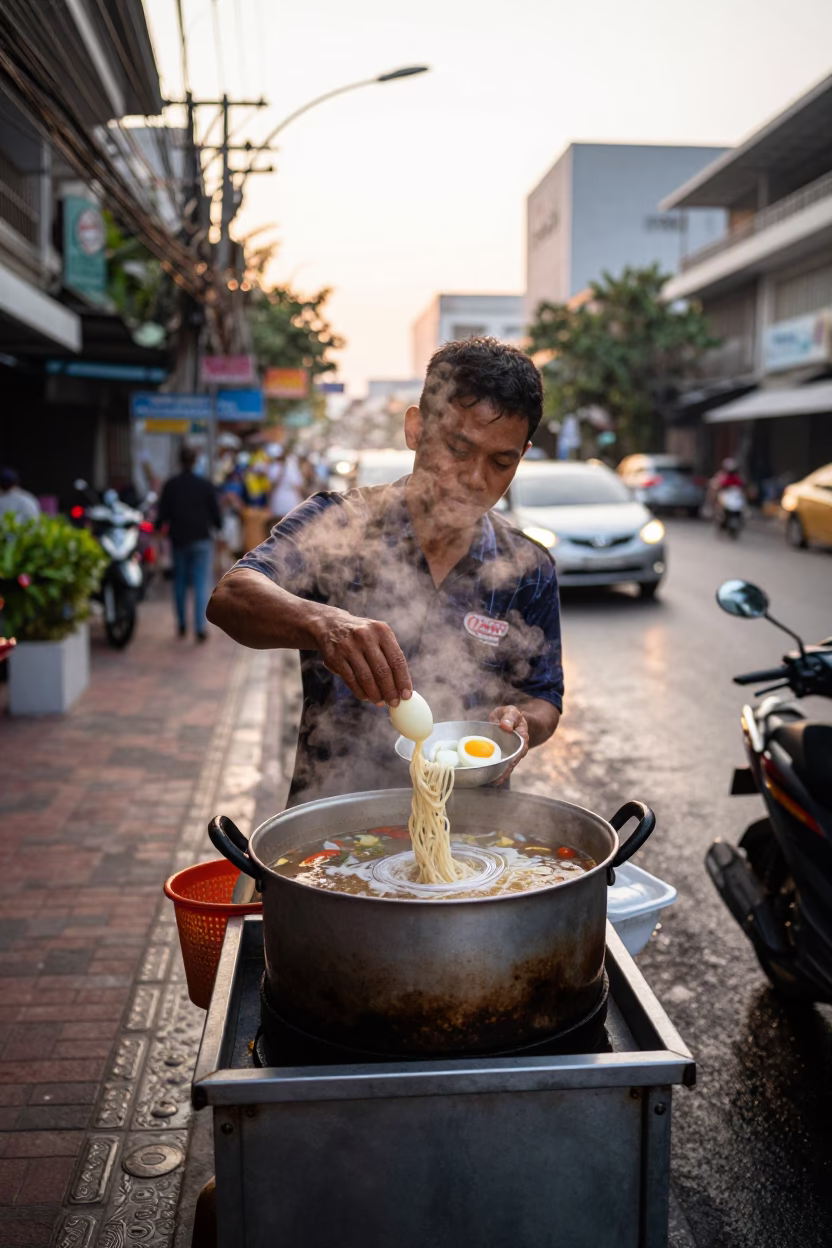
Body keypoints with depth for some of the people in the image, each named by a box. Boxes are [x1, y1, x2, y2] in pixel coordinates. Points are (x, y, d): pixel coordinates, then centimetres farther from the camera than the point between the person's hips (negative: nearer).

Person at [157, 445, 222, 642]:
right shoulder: (205, 485, -5)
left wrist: (161, 525, 18)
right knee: (201, 584, -2)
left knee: (180, 583, 15)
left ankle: (181, 625, 20)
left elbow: (162, 514, -3)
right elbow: (215, 511, -1)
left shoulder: (170, 485, -3)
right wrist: (217, 525, 20)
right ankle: (200, 627, -9)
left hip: (179, 539, 1)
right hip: (201, 539, -1)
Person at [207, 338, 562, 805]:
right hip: (328, 815, -3)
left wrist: (522, 720, -11)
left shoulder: (529, 571, 2)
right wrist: (321, 622, -41)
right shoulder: (336, 524, -6)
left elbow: (544, 697, 12)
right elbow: (230, 598, -21)